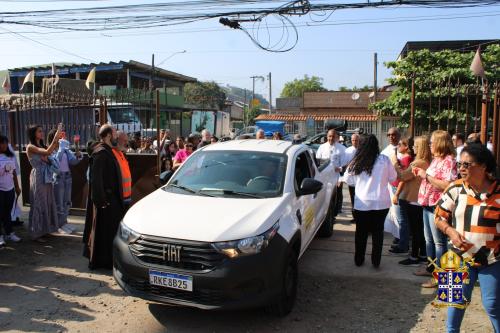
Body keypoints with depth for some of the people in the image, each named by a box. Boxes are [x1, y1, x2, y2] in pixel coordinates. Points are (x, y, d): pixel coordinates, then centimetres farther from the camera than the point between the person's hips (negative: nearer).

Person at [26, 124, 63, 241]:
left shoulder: (42, 146, 12)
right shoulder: (30, 147, -12)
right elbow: (47, 152, -26)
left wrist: (58, 138, -7)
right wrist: (56, 136, -27)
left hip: (46, 178, 8)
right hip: (38, 178, -8)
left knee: (47, 203, 13)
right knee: (39, 204, 0)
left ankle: (44, 229, 26)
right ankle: (36, 233, 11)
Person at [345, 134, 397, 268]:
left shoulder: (356, 162, -7)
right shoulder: (384, 160, -9)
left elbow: (348, 180, 5)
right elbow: (393, 178, 2)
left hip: (362, 202, 1)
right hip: (381, 202, 0)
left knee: (361, 232, 14)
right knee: (378, 232, 12)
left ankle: (359, 260, 25)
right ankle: (376, 261, 18)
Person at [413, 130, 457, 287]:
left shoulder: (448, 161, -16)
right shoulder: (436, 159, 11)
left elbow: (447, 185, -26)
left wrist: (426, 175, -21)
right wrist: (421, 173, 5)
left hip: (438, 206, -9)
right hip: (428, 204, 9)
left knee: (439, 242, 0)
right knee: (428, 239, 20)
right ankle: (431, 267, 34)